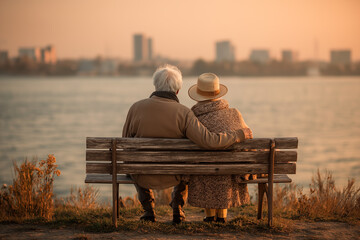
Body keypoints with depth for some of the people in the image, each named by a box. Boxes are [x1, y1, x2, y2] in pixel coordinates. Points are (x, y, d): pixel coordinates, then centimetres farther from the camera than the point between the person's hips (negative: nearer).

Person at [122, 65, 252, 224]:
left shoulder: (136, 107, -14)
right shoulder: (183, 113, -19)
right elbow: (209, 141, -25)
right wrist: (238, 135, -10)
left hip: (143, 177, 0)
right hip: (172, 177, 0)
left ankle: (148, 210, 36)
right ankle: (177, 209, 36)